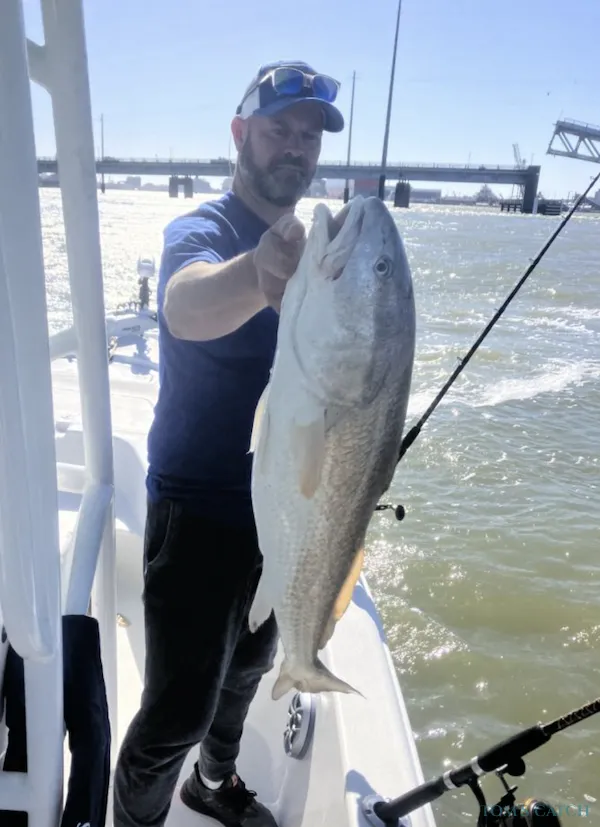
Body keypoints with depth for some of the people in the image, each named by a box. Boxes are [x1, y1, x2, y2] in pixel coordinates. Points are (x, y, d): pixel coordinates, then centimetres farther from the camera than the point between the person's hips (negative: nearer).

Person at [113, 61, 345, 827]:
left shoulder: (304, 242, 6)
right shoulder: (201, 230, -15)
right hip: (199, 510, -7)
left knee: (248, 667, 24)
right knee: (177, 711, 0)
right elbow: (186, 308, -40)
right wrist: (256, 273, -62)